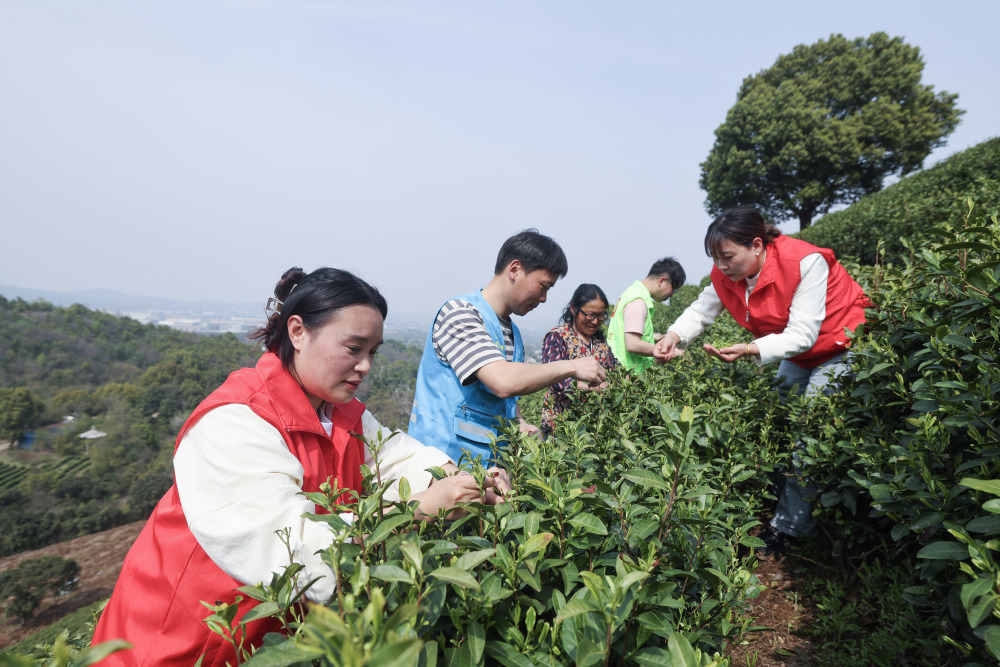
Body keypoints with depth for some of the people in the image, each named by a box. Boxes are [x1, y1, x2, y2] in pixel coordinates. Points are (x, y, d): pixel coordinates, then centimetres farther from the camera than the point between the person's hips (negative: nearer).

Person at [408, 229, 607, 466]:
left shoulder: (513, 333, 15)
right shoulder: (459, 312, -12)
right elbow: (503, 382, -25)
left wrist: (520, 425, 4)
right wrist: (570, 367, -15)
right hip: (445, 459, -8)